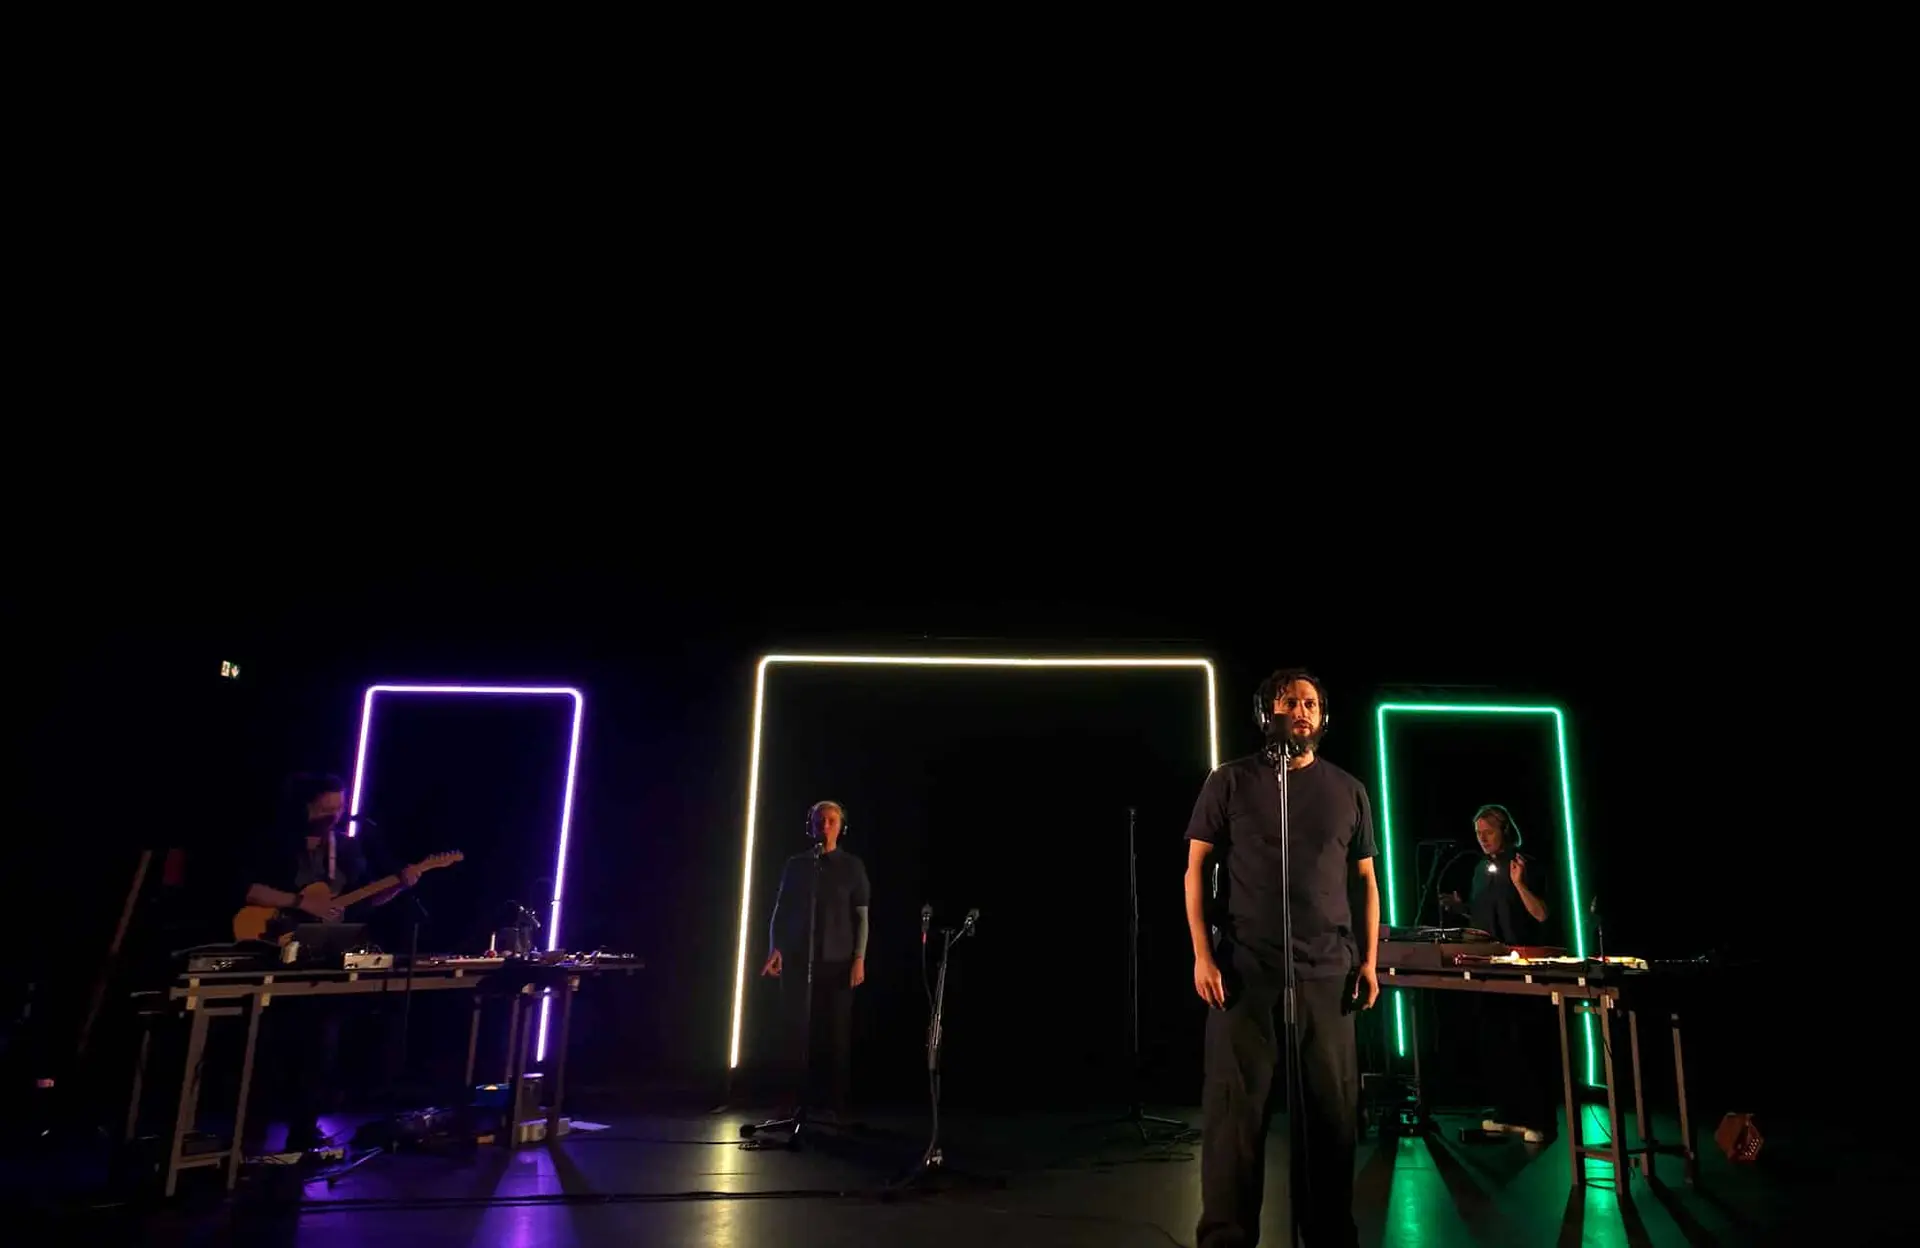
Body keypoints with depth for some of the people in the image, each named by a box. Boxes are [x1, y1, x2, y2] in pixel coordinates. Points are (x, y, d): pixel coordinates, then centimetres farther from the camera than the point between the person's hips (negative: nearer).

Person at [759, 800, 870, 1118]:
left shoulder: (852, 866, 5)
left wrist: (859, 958, -6)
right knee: (799, 1032, 0)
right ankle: (801, 1102, 10)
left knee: (837, 1034, 0)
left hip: (837, 961, -1)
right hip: (798, 960, 1)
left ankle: (835, 1105, 7)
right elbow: (780, 910, 8)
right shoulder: (796, 865, 9)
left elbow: (861, 916, 2)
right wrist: (775, 949, -5)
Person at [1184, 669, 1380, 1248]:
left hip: (1328, 973, 3)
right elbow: (1197, 870, 2)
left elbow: (1365, 881, 14)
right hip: (1246, 970, -2)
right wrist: (1203, 954, -6)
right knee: (1236, 1109, 1)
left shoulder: (1348, 791, 11)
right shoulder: (1230, 782, 3)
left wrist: (1368, 960, 4)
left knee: (1331, 1112, 7)